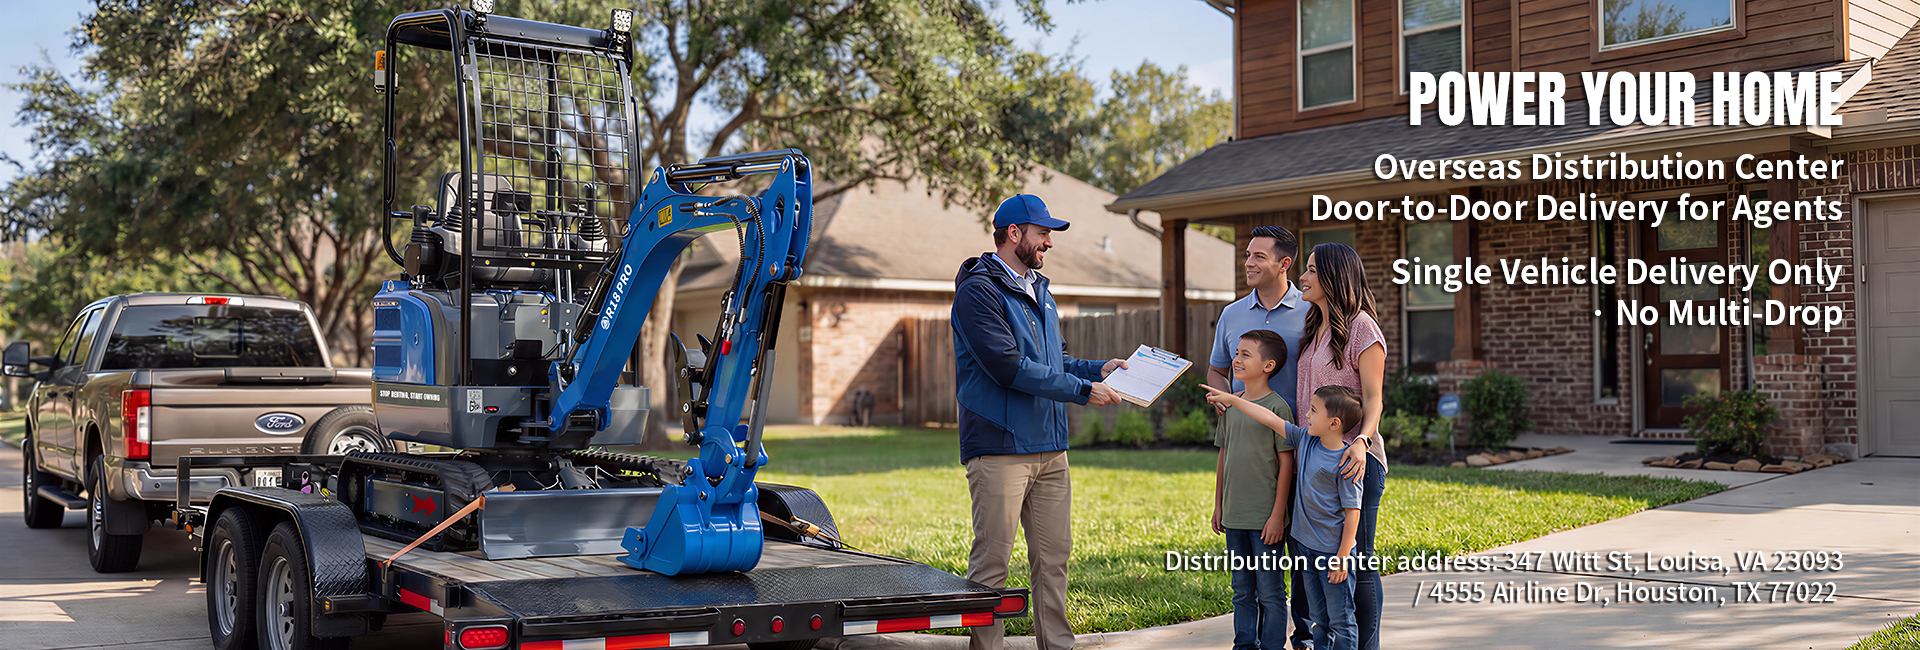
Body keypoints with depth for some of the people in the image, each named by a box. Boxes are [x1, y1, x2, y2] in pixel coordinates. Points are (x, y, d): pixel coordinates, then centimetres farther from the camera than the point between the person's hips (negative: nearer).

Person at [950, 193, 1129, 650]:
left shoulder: (1038, 292, 19)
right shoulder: (979, 291, -9)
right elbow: (1010, 368, -18)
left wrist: (1099, 369, 11)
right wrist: (1083, 390, -15)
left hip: (1050, 449, 8)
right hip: (999, 448, -8)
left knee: (1054, 556, 10)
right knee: (991, 561, -4)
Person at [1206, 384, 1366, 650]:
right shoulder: (1306, 440, 3)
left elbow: (1352, 511, -18)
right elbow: (1271, 419, 11)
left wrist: (1342, 558, -17)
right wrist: (1231, 399, 14)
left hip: (1335, 551, -8)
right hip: (1308, 547, 8)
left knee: (1340, 620, 0)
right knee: (1319, 618, 16)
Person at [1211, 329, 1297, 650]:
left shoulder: (1277, 407, -10)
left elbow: (1286, 463, -10)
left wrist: (1278, 514, -13)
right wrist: (1218, 505, 15)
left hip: (1265, 518, -6)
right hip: (1235, 516, 6)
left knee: (1270, 592, 1)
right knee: (1242, 590, 14)